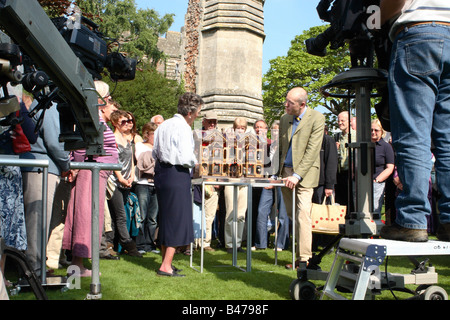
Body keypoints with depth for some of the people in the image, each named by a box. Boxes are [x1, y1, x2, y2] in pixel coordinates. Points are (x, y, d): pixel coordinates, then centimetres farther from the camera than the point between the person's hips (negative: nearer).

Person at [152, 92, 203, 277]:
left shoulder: (163, 125, 11)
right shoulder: (183, 128, -15)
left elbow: (155, 152, 14)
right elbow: (186, 157, -21)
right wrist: (195, 162, -2)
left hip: (161, 171, 9)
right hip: (177, 175, -9)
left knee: (165, 218, 16)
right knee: (177, 219, -2)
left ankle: (166, 260, 26)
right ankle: (166, 266, -2)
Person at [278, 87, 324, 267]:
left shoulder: (316, 119, -9)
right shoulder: (284, 119, 10)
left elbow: (312, 150, -15)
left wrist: (297, 175, -20)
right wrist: (278, 171, 10)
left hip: (305, 173, -6)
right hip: (286, 171, 6)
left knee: (302, 215, -12)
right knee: (292, 215, 8)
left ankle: (304, 258, -8)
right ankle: (299, 254, 19)